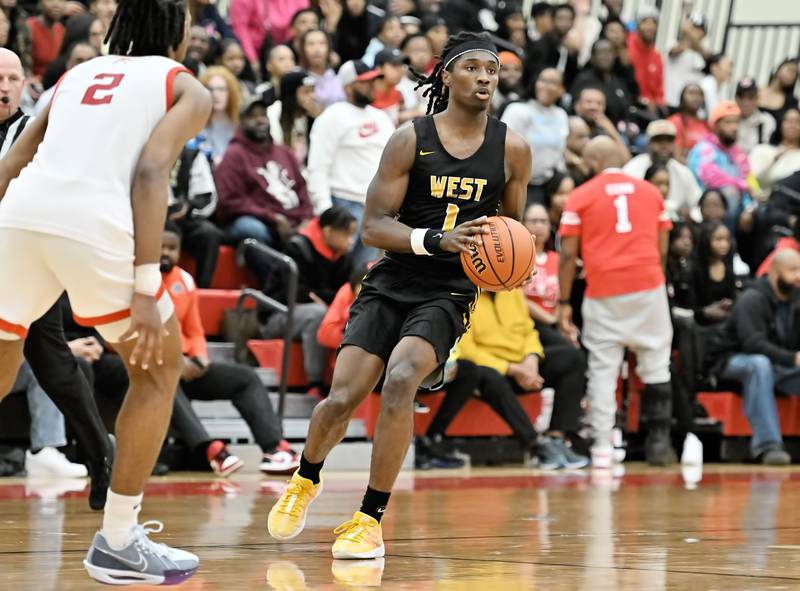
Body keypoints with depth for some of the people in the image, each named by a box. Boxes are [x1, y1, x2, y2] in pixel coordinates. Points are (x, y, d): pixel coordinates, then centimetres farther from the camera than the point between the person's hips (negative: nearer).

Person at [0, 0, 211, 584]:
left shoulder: (81, 73, 30)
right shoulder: (186, 88, 15)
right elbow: (150, 171, -3)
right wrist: (145, 287, -9)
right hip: (93, 223, -5)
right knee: (160, 367, 18)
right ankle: (118, 542, 16)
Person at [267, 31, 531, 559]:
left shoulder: (511, 149, 0)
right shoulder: (410, 139, -6)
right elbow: (374, 226, -8)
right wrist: (437, 240, -24)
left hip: (449, 292, 0)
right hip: (390, 283, 0)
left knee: (400, 381, -26)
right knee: (342, 399, -8)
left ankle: (371, 519, -14)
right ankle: (306, 479, 26)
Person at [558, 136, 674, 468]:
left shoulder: (580, 197, 3)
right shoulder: (650, 192, 11)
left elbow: (568, 254, -1)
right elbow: (662, 250, 11)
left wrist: (564, 302, 3)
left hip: (603, 291, -1)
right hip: (648, 287, 2)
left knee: (602, 368, 3)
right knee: (655, 364, 10)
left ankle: (602, 447, -3)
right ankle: (659, 440, 7)